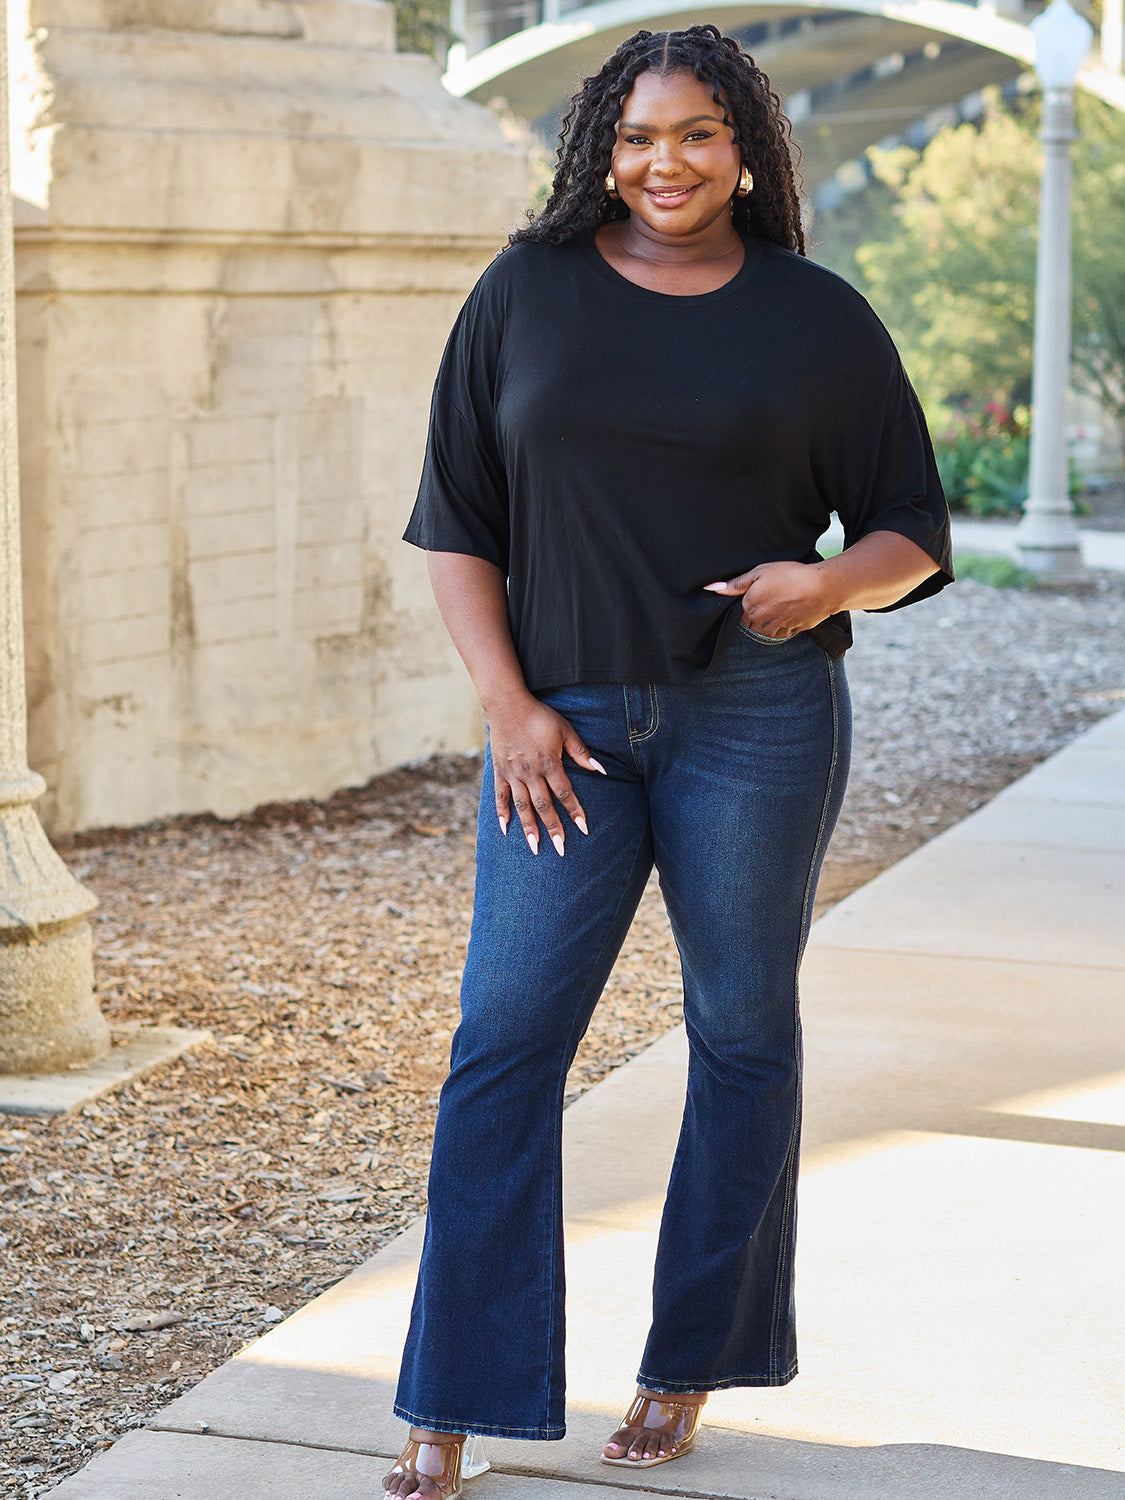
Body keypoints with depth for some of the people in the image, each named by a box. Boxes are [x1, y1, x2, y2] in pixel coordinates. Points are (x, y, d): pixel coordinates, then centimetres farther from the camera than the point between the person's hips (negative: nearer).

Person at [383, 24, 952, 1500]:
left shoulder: (818, 319, 3)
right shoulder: (525, 295, 6)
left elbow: (911, 530, 8)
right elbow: (457, 521, 7)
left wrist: (829, 582, -14)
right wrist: (508, 704, -3)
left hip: (756, 715, 0)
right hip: (567, 723, 1)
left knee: (742, 1030, 7)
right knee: (502, 1043, -4)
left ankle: (693, 1366, 24)